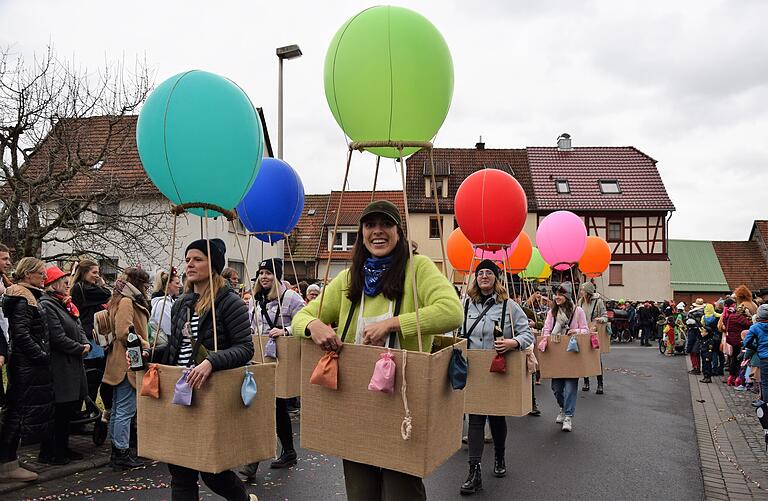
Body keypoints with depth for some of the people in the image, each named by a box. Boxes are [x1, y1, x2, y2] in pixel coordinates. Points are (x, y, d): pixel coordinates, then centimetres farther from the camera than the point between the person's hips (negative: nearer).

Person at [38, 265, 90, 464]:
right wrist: (80, 348, -12)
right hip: (59, 366, -10)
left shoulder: (65, 304, 16)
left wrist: (86, 344, -1)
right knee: (58, 410, -3)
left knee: (71, 407, 15)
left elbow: (79, 328, 17)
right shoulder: (47, 305, -14)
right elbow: (58, 337, -21)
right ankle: (48, 453, 10)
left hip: (73, 364, 10)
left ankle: (62, 448, 27)